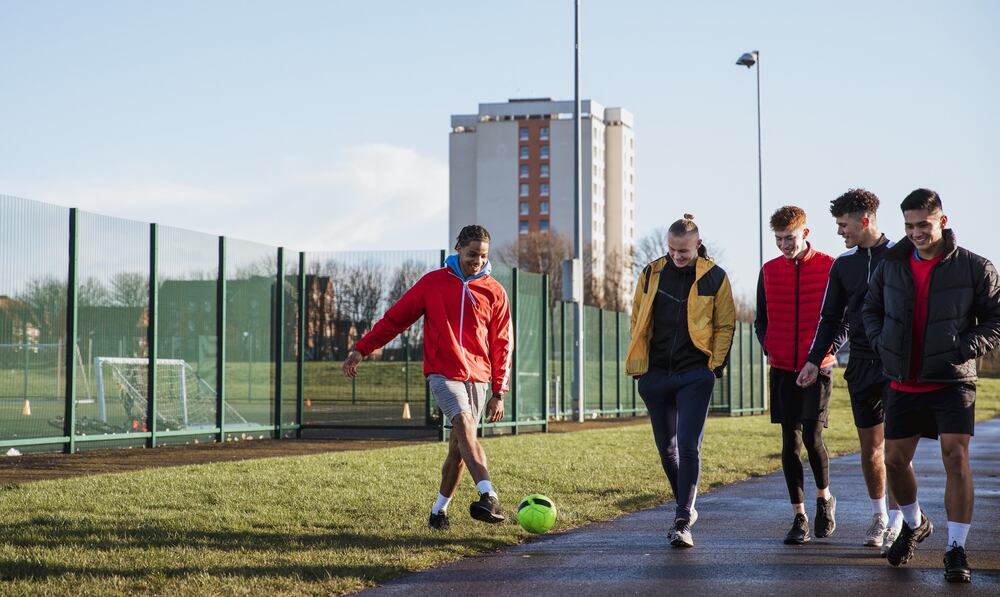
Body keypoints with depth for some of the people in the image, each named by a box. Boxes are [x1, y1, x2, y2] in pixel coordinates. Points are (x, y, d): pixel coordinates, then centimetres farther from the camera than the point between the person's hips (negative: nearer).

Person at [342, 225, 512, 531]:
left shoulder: (495, 292, 7)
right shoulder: (433, 282, 4)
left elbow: (502, 344, 10)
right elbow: (395, 318, 8)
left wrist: (499, 393, 6)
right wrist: (361, 349, 5)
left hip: (478, 376, 2)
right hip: (442, 372, -2)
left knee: (458, 447, 1)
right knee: (464, 424, -26)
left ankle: (439, 511, 16)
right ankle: (489, 497, -39)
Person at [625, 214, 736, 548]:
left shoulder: (714, 278, -2)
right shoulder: (651, 274, 5)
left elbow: (726, 325, 4)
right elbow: (637, 320, 13)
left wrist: (715, 364, -5)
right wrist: (638, 365, 5)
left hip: (695, 376, -4)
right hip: (656, 375, 4)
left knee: (688, 447, -12)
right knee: (666, 448, 13)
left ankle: (682, 523, -10)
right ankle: (686, 508, 32)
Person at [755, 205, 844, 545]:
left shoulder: (829, 268, -2)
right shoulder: (769, 271, 8)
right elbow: (761, 319, 16)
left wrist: (829, 349, -10)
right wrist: (768, 348, -1)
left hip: (817, 368, -3)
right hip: (783, 369, 3)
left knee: (811, 437, -11)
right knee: (790, 441, 3)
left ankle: (824, 498, 17)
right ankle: (799, 517, 8)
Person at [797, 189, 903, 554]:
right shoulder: (843, 264, 10)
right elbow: (831, 318, 14)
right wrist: (814, 360, 5)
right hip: (861, 366, 4)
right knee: (870, 446, 9)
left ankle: (896, 522, -2)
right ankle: (878, 516, 24)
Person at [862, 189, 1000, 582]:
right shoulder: (892, 265, 4)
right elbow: (871, 309, 18)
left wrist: (963, 350, -15)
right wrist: (881, 343, 1)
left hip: (952, 382, -4)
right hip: (903, 384, 4)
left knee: (955, 457, -16)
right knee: (895, 460, 10)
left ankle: (956, 550, -8)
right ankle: (914, 524, 38)